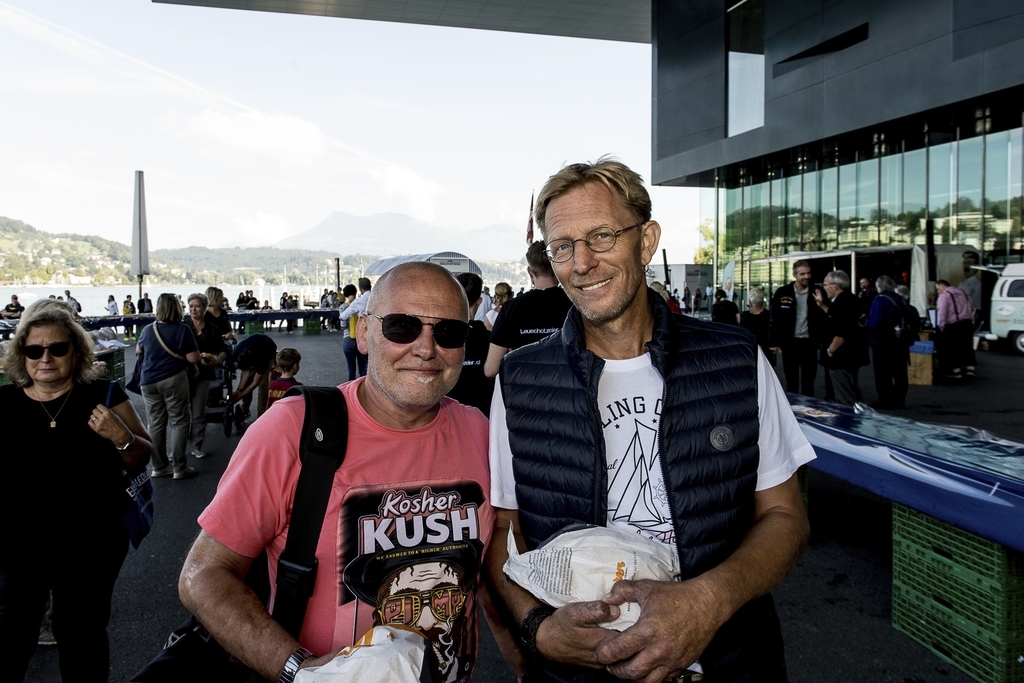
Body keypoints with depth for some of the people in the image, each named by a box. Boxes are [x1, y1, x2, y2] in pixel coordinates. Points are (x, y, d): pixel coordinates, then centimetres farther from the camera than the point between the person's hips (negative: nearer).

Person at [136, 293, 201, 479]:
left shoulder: (147, 330, 2)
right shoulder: (182, 330, -11)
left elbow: (138, 351, 19)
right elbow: (193, 358, -14)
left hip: (149, 382, 4)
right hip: (174, 380, -4)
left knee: (155, 424, 11)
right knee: (178, 422, 3)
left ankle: (159, 466, 21)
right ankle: (179, 468, 5)